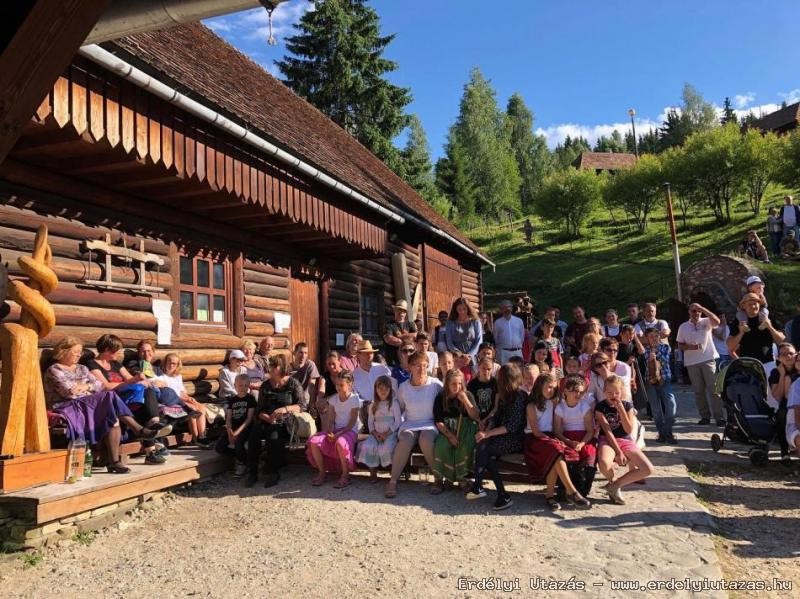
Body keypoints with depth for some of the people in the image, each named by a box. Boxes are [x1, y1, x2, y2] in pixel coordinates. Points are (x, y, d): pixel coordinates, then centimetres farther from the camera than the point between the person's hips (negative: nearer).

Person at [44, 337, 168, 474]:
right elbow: (69, 391, -11)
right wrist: (89, 386, 0)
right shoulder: (54, 370, 5)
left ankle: (114, 461, -33)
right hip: (68, 408, -6)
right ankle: (139, 430, -27)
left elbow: (99, 385, 12)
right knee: (109, 398, -30)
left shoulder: (82, 368, 25)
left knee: (113, 417, -28)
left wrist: (85, 386, -3)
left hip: (89, 404, 6)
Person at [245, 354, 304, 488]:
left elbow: (301, 406, -2)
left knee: (274, 436, -34)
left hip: (285, 422, -3)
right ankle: (252, 472, -19)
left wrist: (285, 409, -18)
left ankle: (273, 473, -17)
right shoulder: (265, 385, 14)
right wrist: (267, 418, -11)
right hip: (266, 421, 3)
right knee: (254, 433, -28)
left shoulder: (293, 383, 5)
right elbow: (259, 410, 10)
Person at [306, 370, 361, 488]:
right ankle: (321, 472, -2)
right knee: (313, 441, -18)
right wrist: (330, 433, -14)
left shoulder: (354, 399, -7)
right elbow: (331, 420, 6)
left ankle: (345, 475, -21)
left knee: (340, 442, -40)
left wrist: (338, 434, -21)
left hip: (350, 430, -6)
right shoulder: (333, 399, 8)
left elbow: (352, 422, -11)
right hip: (335, 429, 6)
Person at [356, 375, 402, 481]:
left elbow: (398, 421, -4)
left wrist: (387, 434, -14)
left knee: (386, 448, -33)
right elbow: (370, 422, 10)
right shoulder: (373, 405, 13)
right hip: (376, 433, 3)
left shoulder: (394, 403, 2)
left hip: (390, 433, -3)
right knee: (367, 446, -25)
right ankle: (373, 473, -11)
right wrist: (375, 434, -9)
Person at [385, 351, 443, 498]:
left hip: (430, 424, -2)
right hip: (410, 424, 2)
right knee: (405, 440, -31)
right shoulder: (403, 387, 4)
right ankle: (393, 481, -19)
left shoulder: (436, 385, -4)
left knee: (426, 440, -35)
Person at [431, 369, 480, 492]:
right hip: (446, 430, 0)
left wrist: (465, 400, -18)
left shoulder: (468, 395, 3)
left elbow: (475, 417, -6)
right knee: (441, 445, -30)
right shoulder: (440, 398, 1)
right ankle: (438, 479, -15)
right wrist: (450, 435, -18)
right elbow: (438, 421, -4)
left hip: (464, 429, 0)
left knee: (467, 445, -31)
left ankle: (462, 476, -11)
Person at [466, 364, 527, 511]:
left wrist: (487, 434, -21)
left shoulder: (520, 396, -11)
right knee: (482, 444, -24)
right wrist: (486, 431, -7)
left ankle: (478, 487, -16)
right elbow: (497, 418, 12)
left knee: (483, 447, -27)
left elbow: (512, 426, -17)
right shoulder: (504, 395, 15)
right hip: (503, 436, 7)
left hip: (515, 439, -7)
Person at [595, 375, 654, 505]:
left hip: (626, 441, 4)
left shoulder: (627, 405, 4)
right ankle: (613, 480, 2)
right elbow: (607, 431, -11)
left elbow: (629, 430, -7)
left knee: (648, 469, -16)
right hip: (608, 441, -4)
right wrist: (618, 452, -18)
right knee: (604, 464, -38)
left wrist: (620, 408, -15)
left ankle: (615, 485, 2)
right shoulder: (600, 407, -5)